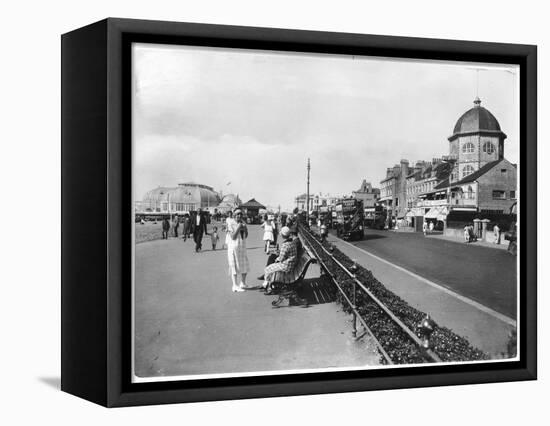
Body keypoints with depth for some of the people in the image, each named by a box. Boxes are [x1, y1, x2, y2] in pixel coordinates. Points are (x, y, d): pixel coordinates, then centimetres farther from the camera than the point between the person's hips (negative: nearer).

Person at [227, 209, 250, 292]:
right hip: (233, 247, -6)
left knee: (245, 266, 12)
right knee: (234, 266, -5)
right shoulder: (231, 224, -9)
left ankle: (243, 283, 28)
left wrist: (245, 227, -12)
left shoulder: (242, 223, 8)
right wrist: (238, 228, -21)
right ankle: (235, 286, -4)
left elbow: (246, 236, 3)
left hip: (242, 248, 7)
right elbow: (233, 237, -15)